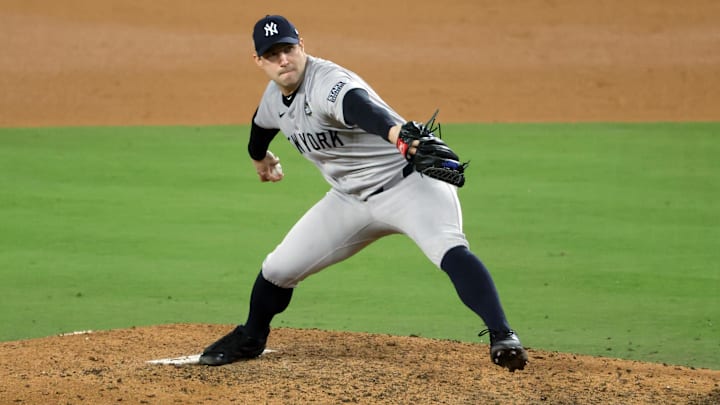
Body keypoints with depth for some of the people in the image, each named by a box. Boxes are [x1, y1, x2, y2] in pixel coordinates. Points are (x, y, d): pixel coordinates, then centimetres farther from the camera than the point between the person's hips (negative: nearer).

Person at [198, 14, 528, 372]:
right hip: (351, 200, 8)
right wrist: (258, 157, 47)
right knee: (279, 267, 10)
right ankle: (250, 338, 36)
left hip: (408, 183, -8)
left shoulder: (326, 84, -28)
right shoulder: (275, 95, 0)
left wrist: (396, 132, -73)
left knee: (449, 249, -35)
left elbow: (359, 106, -52)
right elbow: (262, 125, 26)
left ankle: (502, 336, -41)